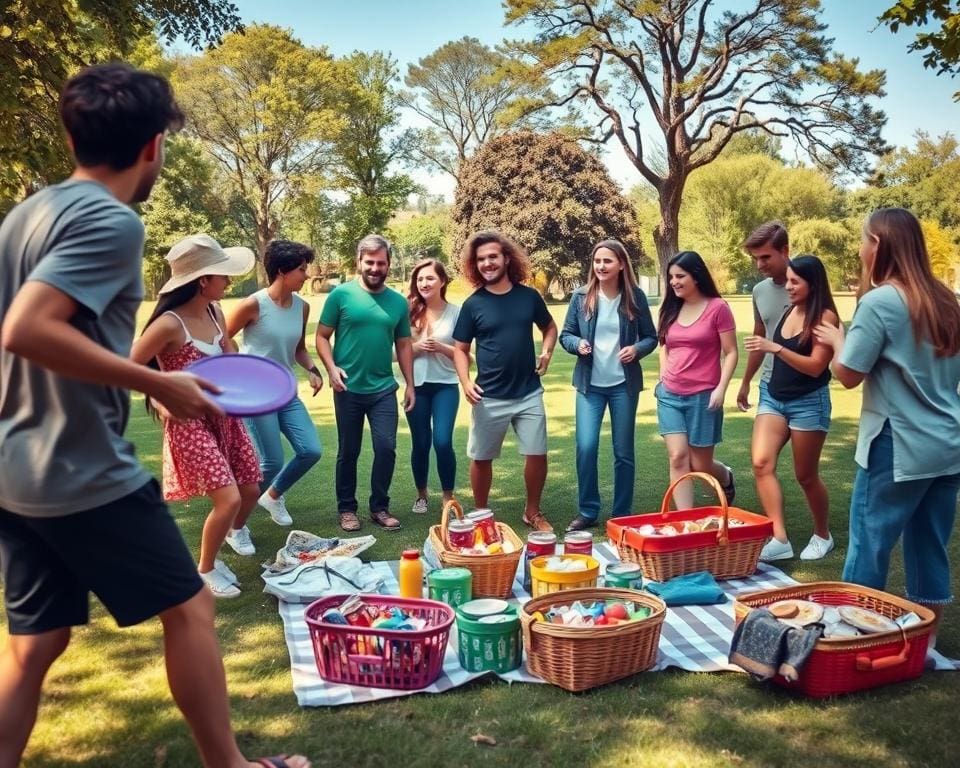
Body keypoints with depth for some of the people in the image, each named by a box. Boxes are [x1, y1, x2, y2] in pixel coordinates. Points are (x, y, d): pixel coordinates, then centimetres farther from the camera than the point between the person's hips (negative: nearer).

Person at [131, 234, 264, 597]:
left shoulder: (215, 312, 0)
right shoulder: (169, 324, -23)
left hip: (224, 414, 7)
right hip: (189, 421, -7)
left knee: (251, 489, 15)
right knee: (229, 499, -12)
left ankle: (236, 529, 50)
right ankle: (206, 569, 12)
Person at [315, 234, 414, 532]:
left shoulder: (398, 302, 6)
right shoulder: (341, 294, -5)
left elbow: (403, 345, 12)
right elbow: (322, 336, -2)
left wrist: (410, 384, 8)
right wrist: (331, 367, -17)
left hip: (384, 389, 2)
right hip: (349, 389, -2)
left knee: (386, 447, 0)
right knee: (348, 452, 9)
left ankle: (380, 507, 16)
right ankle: (347, 508, 22)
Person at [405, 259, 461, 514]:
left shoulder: (456, 312, -3)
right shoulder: (410, 311, 2)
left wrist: (440, 347, -16)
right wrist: (416, 347, -13)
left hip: (446, 386, -2)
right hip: (416, 386, 2)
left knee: (442, 442, -11)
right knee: (420, 443, 9)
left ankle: (448, 497, 6)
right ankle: (421, 494, 27)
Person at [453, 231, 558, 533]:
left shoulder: (529, 296, 1)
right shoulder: (473, 304, -3)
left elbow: (550, 328, 17)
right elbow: (461, 349, 1)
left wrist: (546, 351, -2)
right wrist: (465, 382, -14)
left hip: (529, 393, 1)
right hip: (489, 397, -1)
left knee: (537, 454, 2)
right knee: (481, 458, 7)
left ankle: (532, 511, 23)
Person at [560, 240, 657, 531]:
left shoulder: (635, 297, -4)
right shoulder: (581, 297, -3)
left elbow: (651, 337, 3)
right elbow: (565, 334, 4)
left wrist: (637, 349, -17)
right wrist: (577, 344, -17)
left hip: (624, 384, 0)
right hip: (589, 383, 0)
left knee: (623, 451, 8)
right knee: (585, 446, -8)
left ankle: (622, 514, 21)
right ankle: (587, 511, 9)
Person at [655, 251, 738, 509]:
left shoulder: (717, 307, -7)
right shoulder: (671, 308, 8)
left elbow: (730, 352, -6)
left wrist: (721, 388, -14)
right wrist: (663, 377, 8)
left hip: (703, 397, -4)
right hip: (669, 395, 4)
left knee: (700, 464, 7)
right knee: (677, 457, -5)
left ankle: (727, 478, 41)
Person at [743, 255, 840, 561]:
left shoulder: (825, 317, -12)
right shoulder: (788, 312, 6)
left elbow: (816, 366, -20)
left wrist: (775, 348, -27)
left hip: (808, 403, -6)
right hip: (773, 397, 6)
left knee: (806, 476, 6)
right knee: (761, 463, -12)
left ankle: (822, 536, 29)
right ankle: (779, 538, -11)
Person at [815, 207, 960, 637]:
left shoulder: (880, 302, -14)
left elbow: (847, 375, -11)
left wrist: (837, 340, 6)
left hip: (899, 447, -7)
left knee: (870, 543, 4)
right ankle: (925, 643, 23)